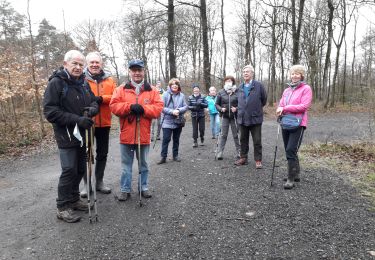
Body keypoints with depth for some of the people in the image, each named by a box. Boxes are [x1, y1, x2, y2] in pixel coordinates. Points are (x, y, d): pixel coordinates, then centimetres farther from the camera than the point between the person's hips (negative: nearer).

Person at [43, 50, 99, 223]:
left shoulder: (83, 83, 11)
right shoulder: (56, 83, -10)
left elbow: (93, 101, 15)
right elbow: (50, 111, -16)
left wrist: (93, 108, -11)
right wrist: (77, 119, -24)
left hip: (82, 135, 7)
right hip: (66, 136, -7)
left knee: (80, 169, 14)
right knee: (69, 171, -5)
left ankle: (74, 199, 31)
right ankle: (62, 207, 10)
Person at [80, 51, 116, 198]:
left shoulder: (109, 80, 7)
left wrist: (102, 98, -17)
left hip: (104, 123, 3)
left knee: (102, 153, 11)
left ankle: (99, 182, 26)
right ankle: (86, 183, 19)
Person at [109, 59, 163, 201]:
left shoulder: (152, 91, 4)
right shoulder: (121, 89, 4)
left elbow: (158, 108, -5)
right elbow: (114, 106, -6)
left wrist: (143, 109, -20)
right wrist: (130, 106, -20)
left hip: (144, 135, 1)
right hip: (126, 135, 0)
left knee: (143, 164, 15)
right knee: (126, 164, 11)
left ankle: (143, 187, 31)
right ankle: (125, 190, 24)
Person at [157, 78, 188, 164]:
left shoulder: (182, 95, 0)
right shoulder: (166, 94, -6)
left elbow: (185, 107, -2)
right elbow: (162, 107, -10)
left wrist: (178, 110, -19)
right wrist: (172, 111, -20)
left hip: (178, 121, 3)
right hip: (167, 121, -3)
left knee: (176, 139, 14)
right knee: (166, 139, -4)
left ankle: (175, 155, 27)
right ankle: (163, 157, 4)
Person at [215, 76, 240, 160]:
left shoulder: (237, 92, -4)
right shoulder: (221, 92, 2)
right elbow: (217, 104, 7)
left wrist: (236, 109, -17)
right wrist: (221, 109, -11)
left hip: (234, 117, -1)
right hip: (225, 117, 1)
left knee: (235, 135, 9)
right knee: (223, 135, 2)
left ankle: (239, 151, 21)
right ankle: (220, 152, 7)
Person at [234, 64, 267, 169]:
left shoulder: (259, 85, -5)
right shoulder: (240, 87, 9)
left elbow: (264, 99, 5)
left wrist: (257, 108, 12)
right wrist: (240, 111, 13)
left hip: (255, 118, -4)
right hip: (242, 118, 5)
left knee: (257, 141, 3)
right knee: (243, 140, 13)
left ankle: (258, 160, 13)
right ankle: (243, 158, 25)